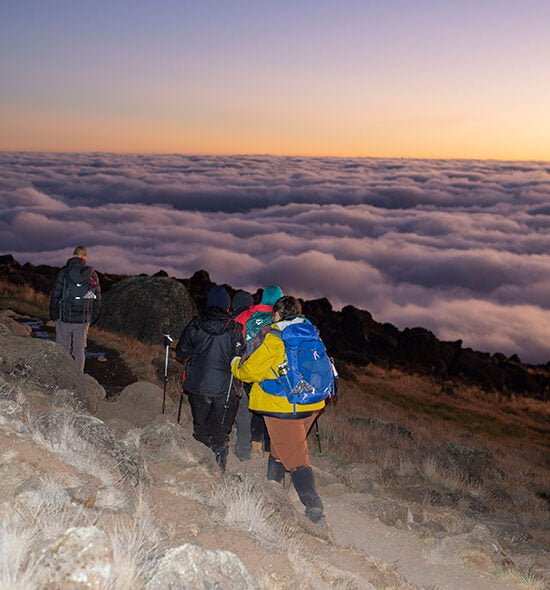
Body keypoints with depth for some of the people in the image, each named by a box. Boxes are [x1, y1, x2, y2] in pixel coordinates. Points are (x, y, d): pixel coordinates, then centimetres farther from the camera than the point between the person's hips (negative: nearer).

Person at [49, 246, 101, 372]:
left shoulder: (63, 273, -6)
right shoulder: (92, 275, 0)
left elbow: (55, 296, -4)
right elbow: (97, 299, 4)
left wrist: (54, 316, 7)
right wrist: (92, 318, 13)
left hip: (64, 318, -2)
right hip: (83, 319, 2)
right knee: (80, 350, 11)